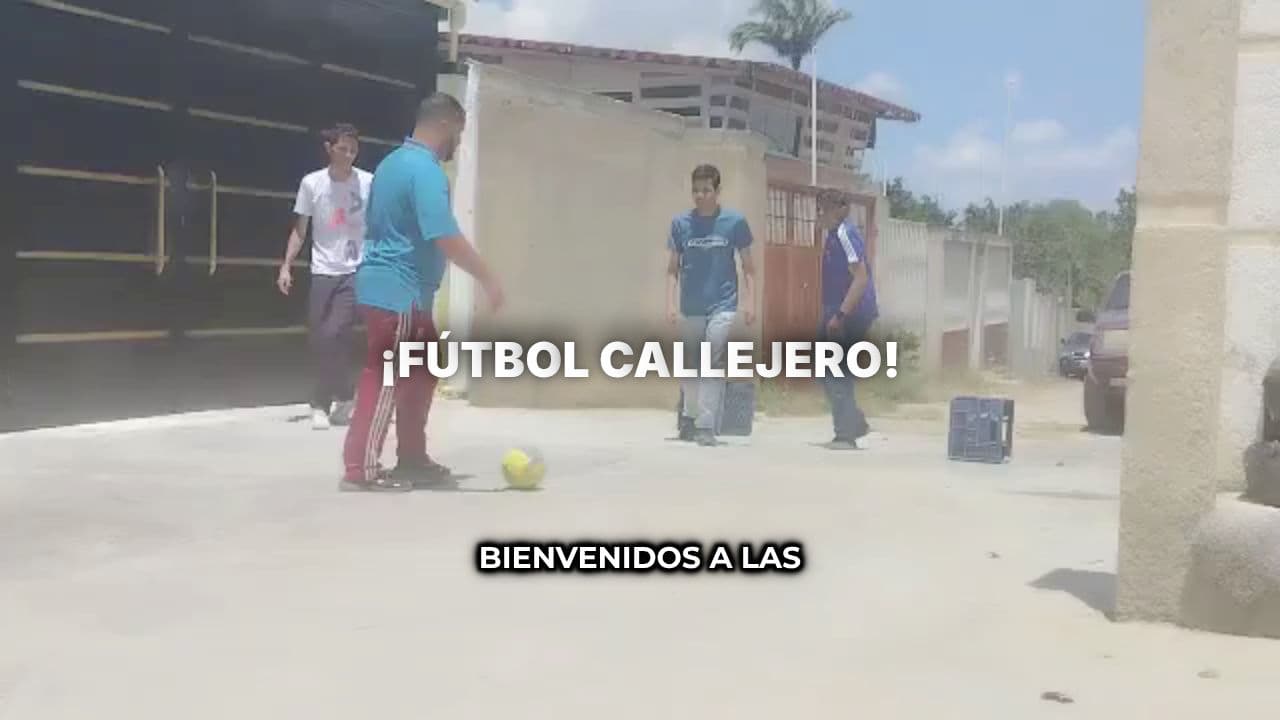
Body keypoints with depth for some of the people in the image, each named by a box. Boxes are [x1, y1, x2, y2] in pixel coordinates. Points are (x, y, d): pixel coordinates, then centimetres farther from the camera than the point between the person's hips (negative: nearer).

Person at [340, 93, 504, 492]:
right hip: (398, 292, -10)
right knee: (385, 379, -5)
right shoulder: (426, 170, -17)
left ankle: (412, 459, 21)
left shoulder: (392, 162, 15)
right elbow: (445, 238, -24)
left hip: (389, 286, 10)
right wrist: (488, 279, -17)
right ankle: (361, 468, -1)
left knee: (421, 372, 15)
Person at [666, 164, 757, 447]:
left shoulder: (734, 222, -2)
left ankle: (706, 427, -9)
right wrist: (671, 304, -1)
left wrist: (750, 301, -3)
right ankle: (689, 417, 33)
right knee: (690, 368, 13)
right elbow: (673, 268, 7)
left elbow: (748, 266, 4)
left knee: (713, 366, -10)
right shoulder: (681, 223, 2)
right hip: (690, 307, 2)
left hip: (722, 305, -2)